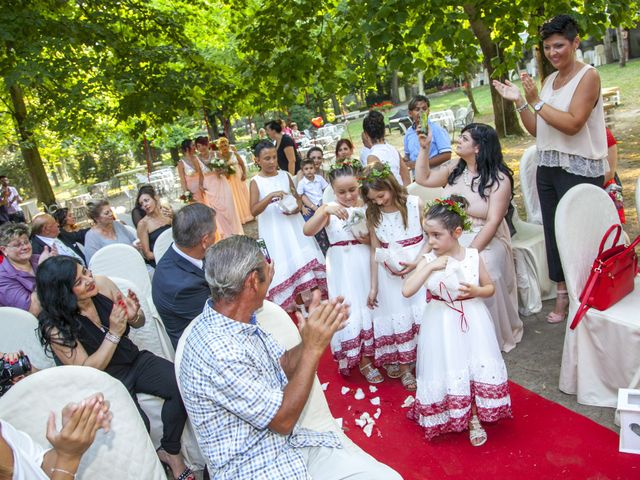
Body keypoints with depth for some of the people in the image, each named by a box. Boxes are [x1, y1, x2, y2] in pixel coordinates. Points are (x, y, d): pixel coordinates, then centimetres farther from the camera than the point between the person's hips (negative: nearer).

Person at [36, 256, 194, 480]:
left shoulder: (102, 284, -7)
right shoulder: (56, 328, -18)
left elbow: (140, 322, 6)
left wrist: (133, 316, -18)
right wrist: (114, 333, -26)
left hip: (134, 361, 5)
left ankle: (170, 451, -2)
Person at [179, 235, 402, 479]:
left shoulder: (241, 322, 1)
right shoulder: (218, 351, -27)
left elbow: (283, 366, 11)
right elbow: (282, 420, -19)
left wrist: (318, 330, -4)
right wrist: (313, 348, -19)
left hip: (295, 445, 8)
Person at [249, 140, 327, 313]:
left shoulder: (285, 175, 4)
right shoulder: (256, 182, -7)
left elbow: (297, 197, 11)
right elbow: (254, 211, -18)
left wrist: (297, 207, -12)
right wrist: (270, 196, -31)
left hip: (294, 225, 3)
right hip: (274, 231, -3)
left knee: (305, 258, 4)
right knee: (287, 265, 4)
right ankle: (300, 305, 19)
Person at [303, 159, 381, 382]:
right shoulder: (328, 209, -7)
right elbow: (307, 231, -25)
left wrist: (369, 239, -19)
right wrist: (325, 210, -39)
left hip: (365, 263, 2)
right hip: (342, 267, -2)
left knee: (369, 305, 12)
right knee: (349, 310, 4)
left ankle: (370, 353, 36)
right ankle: (362, 362, 22)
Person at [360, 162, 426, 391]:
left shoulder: (415, 203, -11)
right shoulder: (372, 215, -3)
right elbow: (375, 251, 1)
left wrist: (416, 263, -19)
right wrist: (373, 286, 1)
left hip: (418, 265, -2)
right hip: (389, 271, 2)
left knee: (421, 314, 1)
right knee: (396, 316, 7)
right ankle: (404, 367, 20)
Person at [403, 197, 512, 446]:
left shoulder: (473, 256, -9)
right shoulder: (428, 261, -12)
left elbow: (490, 287, 5)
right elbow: (407, 291, -25)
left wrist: (476, 291, -17)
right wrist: (430, 267, -29)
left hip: (472, 322, 1)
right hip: (442, 325, -1)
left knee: (478, 367, 4)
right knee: (446, 371, 6)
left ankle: (474, 418, 27)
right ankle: (454, 418, 32)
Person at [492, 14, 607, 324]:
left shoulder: (588, 76, -7)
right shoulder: (548, 81, 13)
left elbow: (572, 123, -19)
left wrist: (536, 101, -18)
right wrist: (519, 101, 2)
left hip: (579, 169, -7)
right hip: (548, 167, 7)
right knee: (553, 232, 9)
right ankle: (562, 296, 20)